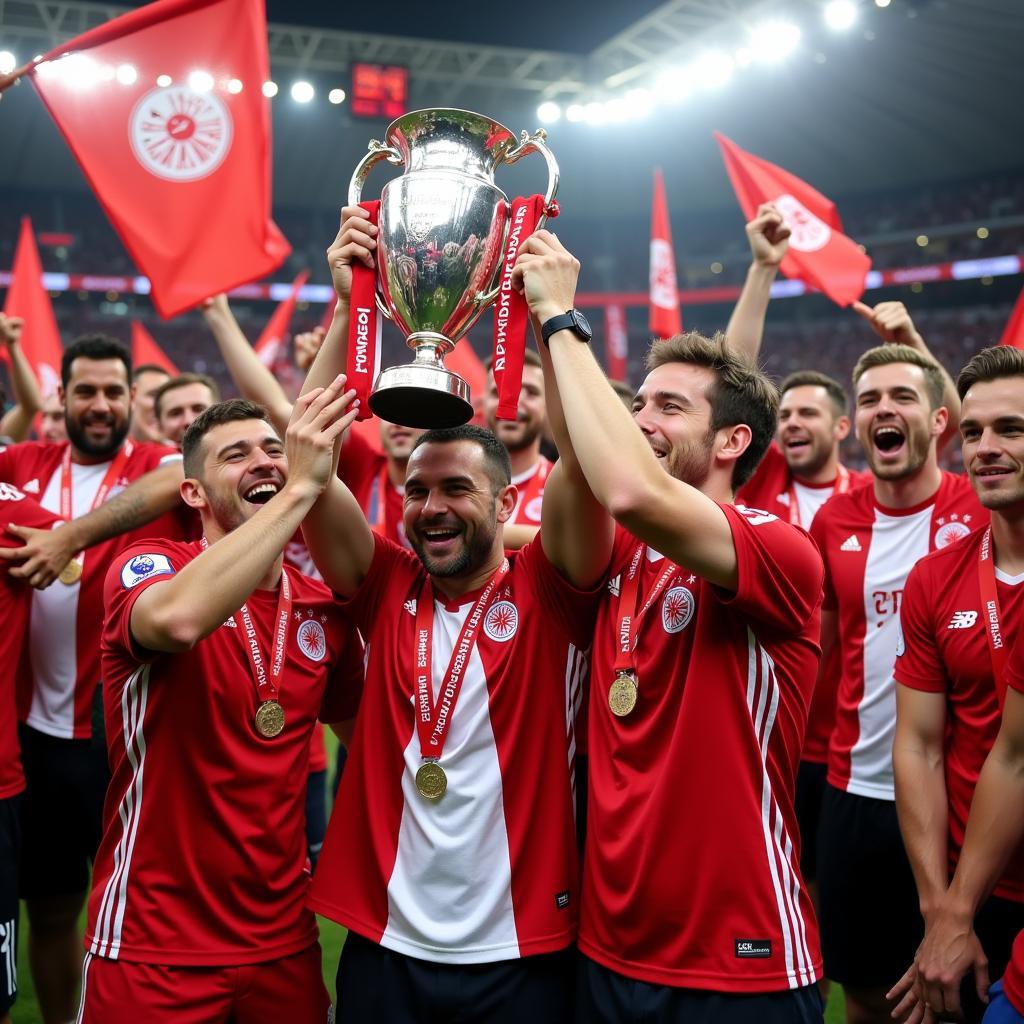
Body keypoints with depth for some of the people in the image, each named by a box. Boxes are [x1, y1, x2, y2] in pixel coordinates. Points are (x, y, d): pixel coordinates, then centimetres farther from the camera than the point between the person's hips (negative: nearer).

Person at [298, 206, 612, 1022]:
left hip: (522, 953, -2)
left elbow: (586, 459, -23)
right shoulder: (388, 588, -1)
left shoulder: (547, 593, -7)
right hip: (385, 946, 2)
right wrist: (348, 307, -15)